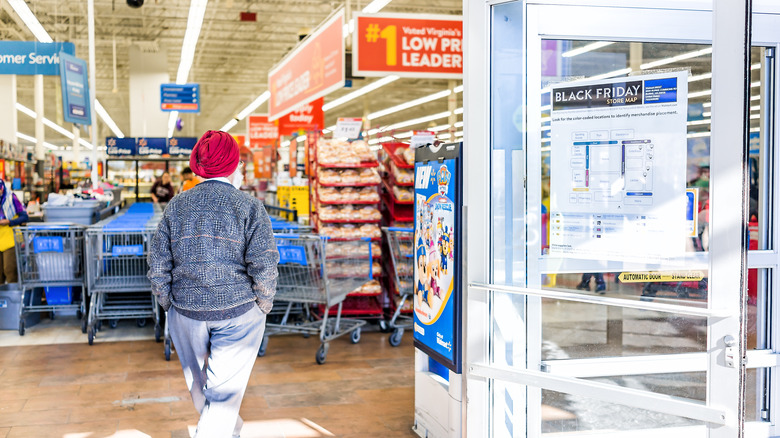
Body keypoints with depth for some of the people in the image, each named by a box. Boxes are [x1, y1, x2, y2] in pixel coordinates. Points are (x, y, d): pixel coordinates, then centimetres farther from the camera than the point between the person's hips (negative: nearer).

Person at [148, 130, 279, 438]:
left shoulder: (176, 206, 1)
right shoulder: (250, 207, -10)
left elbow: (158, 265, 1)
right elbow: (264, 267, -15)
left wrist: (170, 307, 12)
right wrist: (263, 307, 0)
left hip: (186, 311, 4)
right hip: (237, 314, -4)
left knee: (199, 379, 24)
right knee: (224, 389, 5)